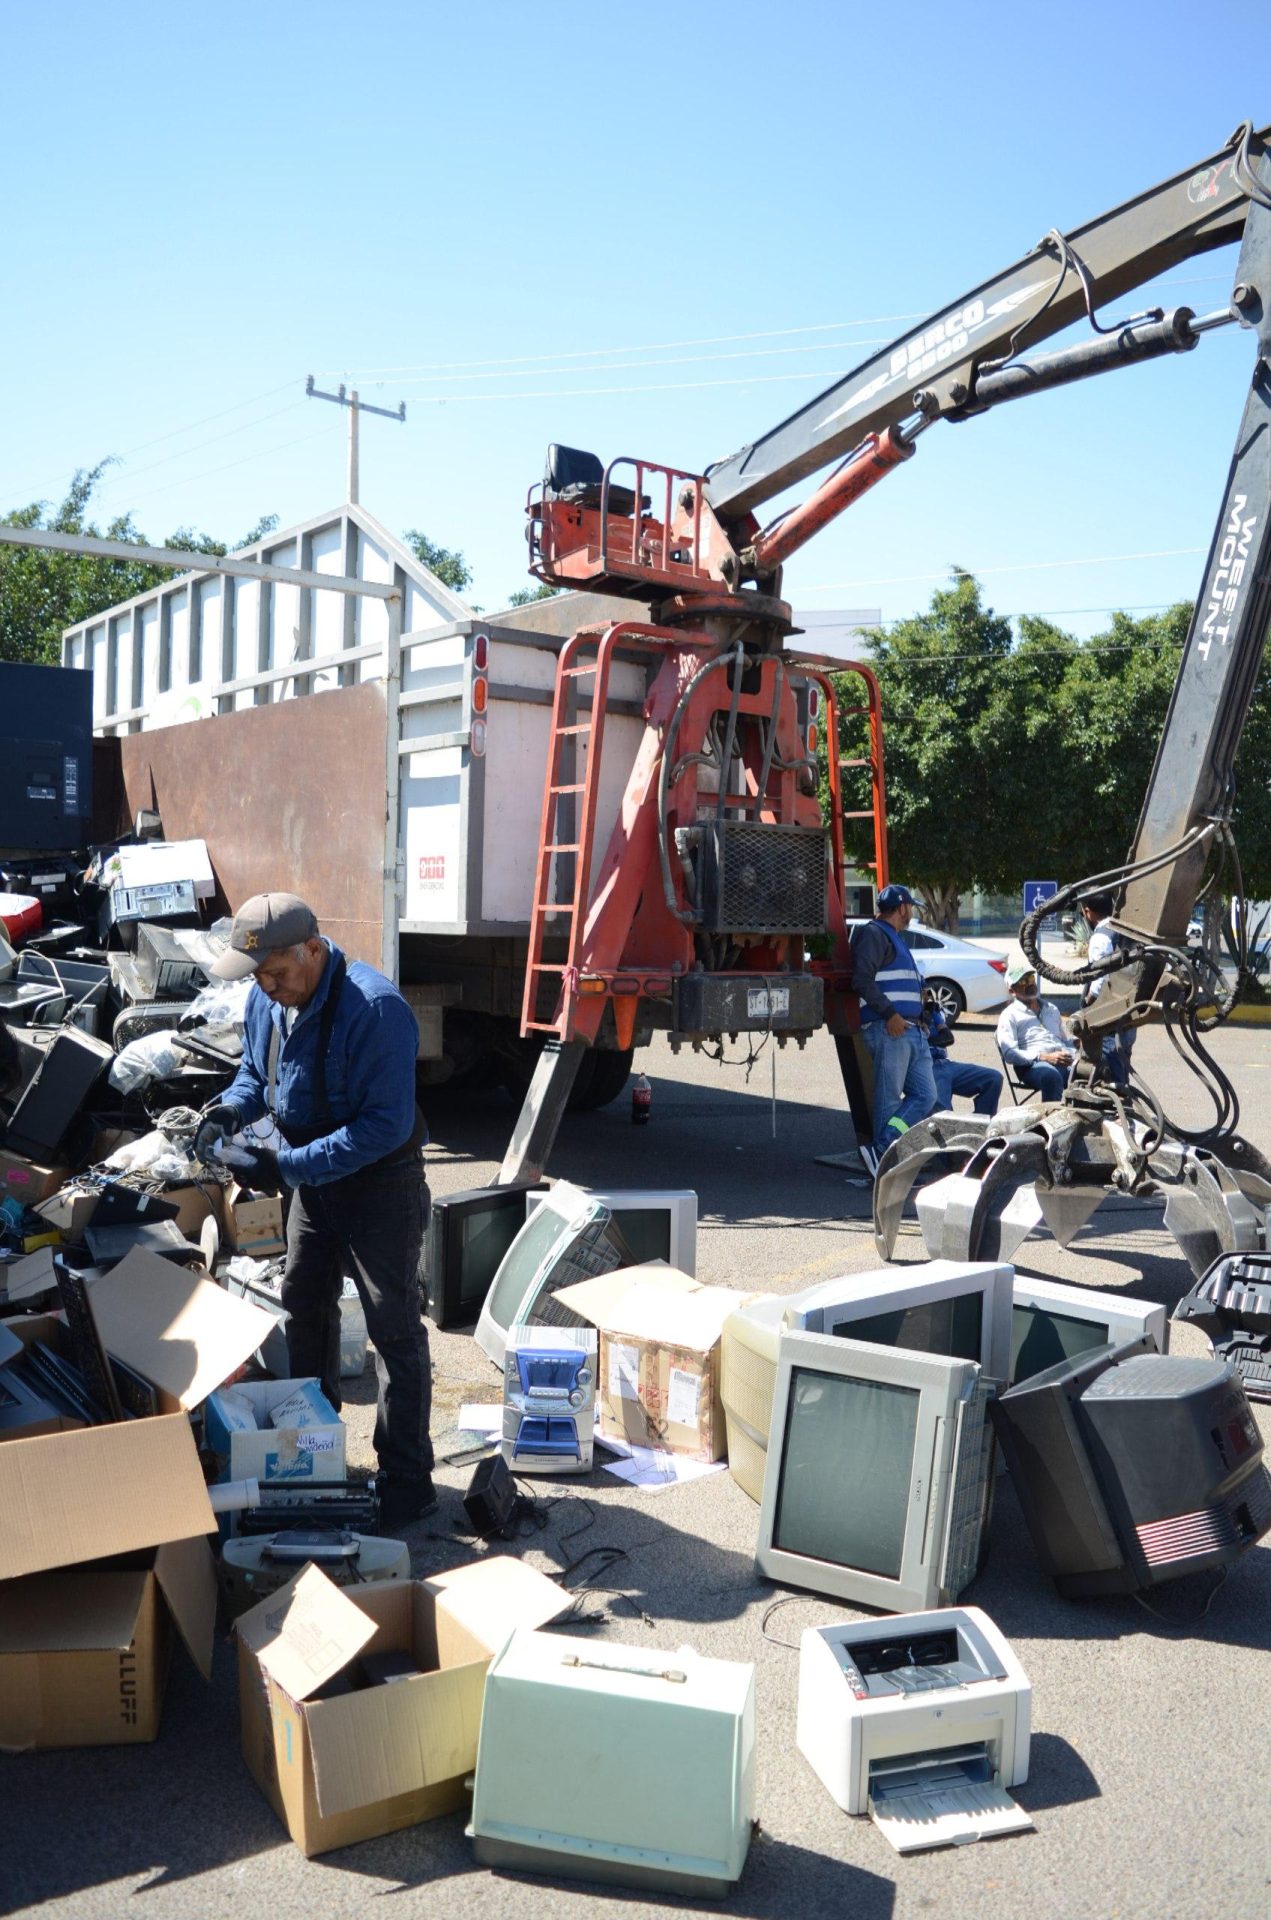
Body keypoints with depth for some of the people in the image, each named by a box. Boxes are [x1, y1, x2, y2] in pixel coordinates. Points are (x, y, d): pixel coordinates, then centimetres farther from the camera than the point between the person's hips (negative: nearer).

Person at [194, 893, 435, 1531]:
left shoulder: (374, 1008, -31)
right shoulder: (267, 1000, -5)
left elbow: (386, 1125, -31)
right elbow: (256, 1071, 13)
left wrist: (286, 1166, -33)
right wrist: (232, 1107, -11)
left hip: (380, 1184, -8)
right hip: (312, 1179, 8)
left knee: (394, 1330, -1)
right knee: (304, 1312, 21)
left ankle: (407, 1480, 11)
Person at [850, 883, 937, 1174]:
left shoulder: (894, 938, 27)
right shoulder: (873, 934, -5)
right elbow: (863, 979, -18)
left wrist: (919, 1018, 23)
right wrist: (890, 1014, -22)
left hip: (912, 1030, 10)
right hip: (888, 1029, -10)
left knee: (925, 1095, 2)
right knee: (889, 1100, -7)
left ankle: (881, 1151, -5)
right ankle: (883, 1160, -2)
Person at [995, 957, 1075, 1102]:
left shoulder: (1051, 1008, 31)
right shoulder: (1009, 1015, 11)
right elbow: (1009, 1054, -4)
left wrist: (1072, 1055, 9)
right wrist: (1044, 1057, -17)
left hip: (1064, 1062, 5)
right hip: (1033, 1065, -5)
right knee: (1052, 1075, -41)